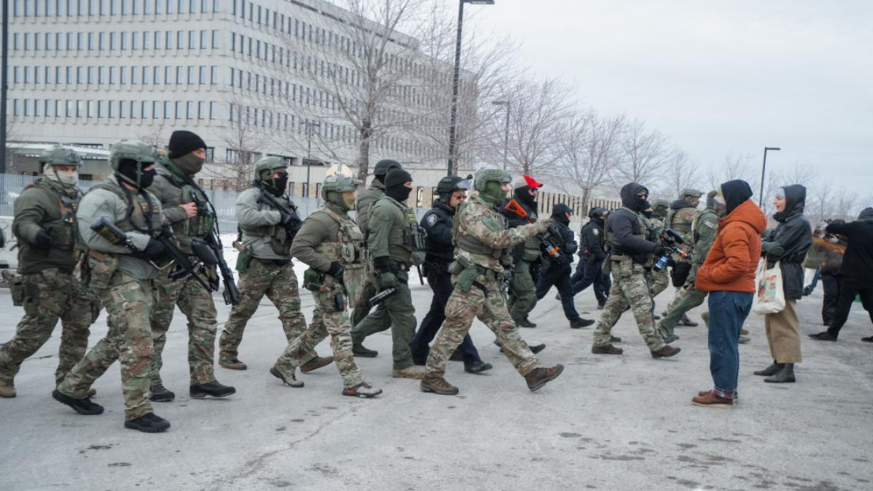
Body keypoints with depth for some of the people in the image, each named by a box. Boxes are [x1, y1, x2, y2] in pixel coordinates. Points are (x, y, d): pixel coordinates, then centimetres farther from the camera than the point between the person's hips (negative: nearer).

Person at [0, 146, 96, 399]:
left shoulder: (77, 198, 21)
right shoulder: (35, 195, -6)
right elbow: (22, 222, -24)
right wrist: (36, 234, -45)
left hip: (74, 274, 8)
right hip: (45, 275, -8)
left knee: (79, 327, 6)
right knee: (35, 330, -7)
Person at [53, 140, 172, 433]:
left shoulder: (148, 199, 18)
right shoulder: (102, 197, -10)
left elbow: (160, 232, 25)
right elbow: (95, 234, -23)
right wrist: (143, 242, -23)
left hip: (143, 280, 9)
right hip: (118, 279, -9)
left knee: (118, 342, 18)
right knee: (138, 344, -12)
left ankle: (71, 389, 32)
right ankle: (138, 412, -6)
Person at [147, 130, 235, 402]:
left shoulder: (190, 184, 18)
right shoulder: (158, 181, -10)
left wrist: (209, 262, 21)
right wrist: (180, 212, -19)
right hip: (166, 264, -8)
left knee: (205, 319, 6)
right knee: (157, 325, 1)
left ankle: (203, 379, 11)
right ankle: (150, 383, 10)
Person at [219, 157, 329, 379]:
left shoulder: (285, 200, 17)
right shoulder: (250, 195, -5)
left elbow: (294, 228, 20)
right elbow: (246, 216, -25)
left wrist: (297, 229, -4)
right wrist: (278, 216, -23)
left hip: (282, 266, 6)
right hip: (256, 265, -6)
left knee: (292, 311, -1)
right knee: (242, 311, 3)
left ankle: (307, 357, -5)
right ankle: (227, 354, 18)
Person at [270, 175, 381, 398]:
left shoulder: (345, 219, 16)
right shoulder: (322, 219, -15)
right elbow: (298, 247, -22)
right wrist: (329, 266, -22)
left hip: (340, 284, 10)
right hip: (327, 284, -10)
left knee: (317, 330, 15)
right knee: (341, 333, -7)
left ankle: (284, 365, 26)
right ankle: (353, 383, -3)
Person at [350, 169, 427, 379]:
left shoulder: (400, 207, 19)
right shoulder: (385, 208, -14)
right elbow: (377, 243, -22)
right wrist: (385, 271, -26)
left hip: (399, 269, 10)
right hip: (390, 270, -10)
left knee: (384, 314, 17)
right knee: (404, 316, -8)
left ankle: (350, 339, 27)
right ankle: (403, 365, -2)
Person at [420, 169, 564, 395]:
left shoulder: (491, 212, 17)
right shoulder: (473, 210, -14)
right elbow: (498, 238, -25)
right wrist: (533, 228, -21)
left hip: (489, 283, 9)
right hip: (472, 281, -9)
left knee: (505, 327, 7)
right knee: (455, 329, -3)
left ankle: (532, 372, 7)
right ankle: (432, 377, 5)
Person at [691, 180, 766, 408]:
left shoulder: (735, 228, -18)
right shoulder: (748, 226, 16)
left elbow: (738, 263, -29)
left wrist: (710, 276, -17)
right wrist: (711, 274, 9)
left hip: (727, 293, -10)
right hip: (742, 292, 10)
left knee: (722, 344, -3)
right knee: (729, 343, 17)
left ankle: (723, 393, 2)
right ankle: (727, 388, 25)